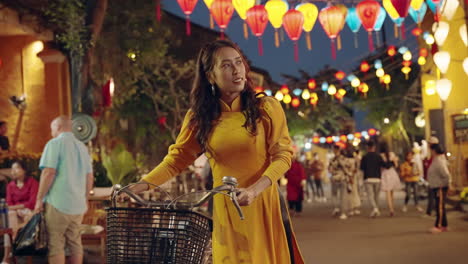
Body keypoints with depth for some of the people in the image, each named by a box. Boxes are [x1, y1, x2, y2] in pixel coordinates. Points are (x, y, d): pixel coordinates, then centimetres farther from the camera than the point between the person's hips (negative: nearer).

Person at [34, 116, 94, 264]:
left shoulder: (55, 143, -5)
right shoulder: (82, 147, 15)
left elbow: (48, 173, -14)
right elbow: (90, 178, 16)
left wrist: (39, 199, -8)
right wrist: (85, 199, 24)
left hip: (58, 202, -7)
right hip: (78, 204, 7)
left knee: (55, 245, -3)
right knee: (75, 243, 11)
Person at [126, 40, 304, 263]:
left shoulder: (266, 108, -3)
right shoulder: (199, 117, 3)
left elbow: (283, 155, -6)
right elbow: (177, 157, 6)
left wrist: (254, 190, -21)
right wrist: (143, 185, -9)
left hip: (264, 205, -1)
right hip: (224, 210, 2)